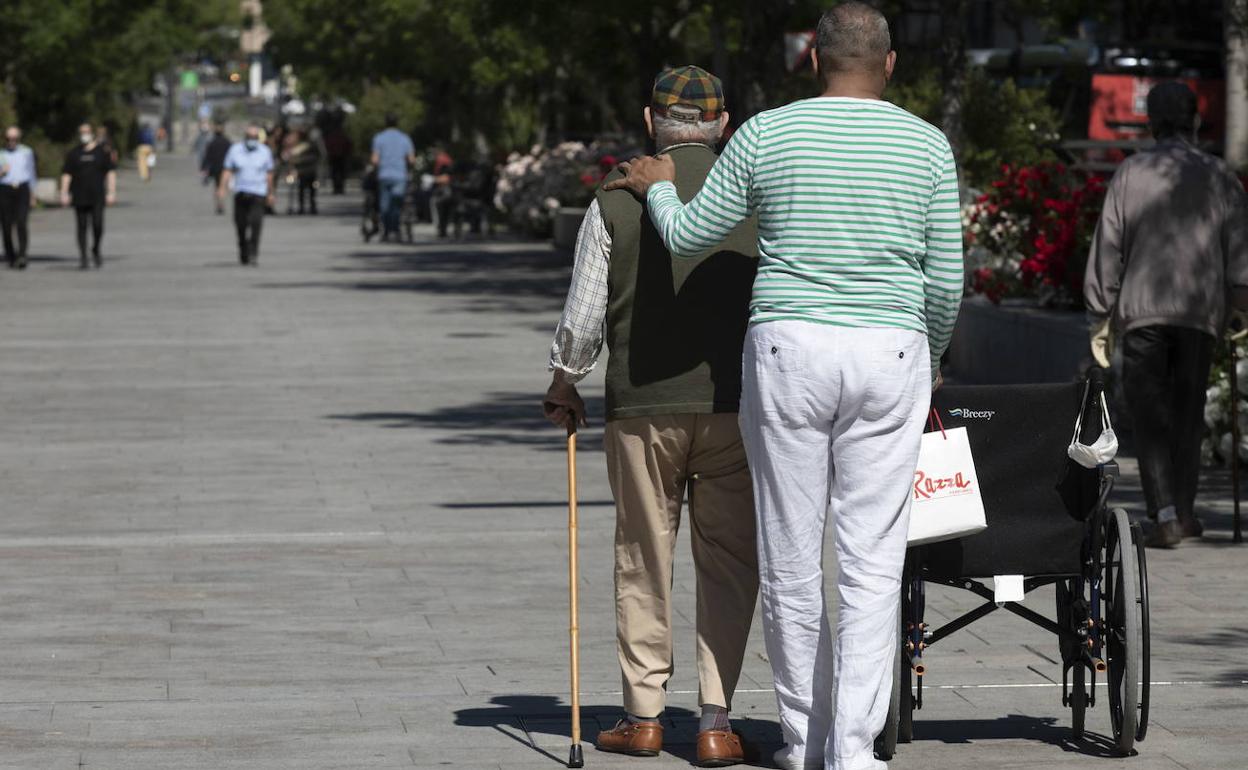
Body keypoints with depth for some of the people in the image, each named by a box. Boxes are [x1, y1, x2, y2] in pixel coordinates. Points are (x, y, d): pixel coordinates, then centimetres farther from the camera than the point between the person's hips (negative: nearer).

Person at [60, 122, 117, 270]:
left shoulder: (103, 151, 5)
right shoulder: (74, 153, 9)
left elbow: (111, 172, 4)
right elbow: (66, 174, 8)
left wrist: (111, 192, -3)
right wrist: (64, 193, 0)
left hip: (97, 196, -2)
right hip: (79, 197, 2)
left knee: (97, 224, -11)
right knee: (82, 226, 2)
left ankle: (96, 250, 14)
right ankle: (83, 257, 6)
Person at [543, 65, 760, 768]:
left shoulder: (616, 202, -1)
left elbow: (583, 319, 1)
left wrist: (563, 388, 17)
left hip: (642, 407, 0)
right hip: (735, 404, 0)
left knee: (644, 560, 12)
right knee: (729, 561, 6)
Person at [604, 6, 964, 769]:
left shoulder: (766, 135, 1)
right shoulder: (927, 145, 3)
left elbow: (689, 236, 7)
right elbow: (946, 281, 5)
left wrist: (658, 187, 28)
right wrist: (931, 359, 23)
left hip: (788, 351, 0)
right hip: (889, 357, 0)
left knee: (792, 560, 9)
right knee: (872, 563, 1)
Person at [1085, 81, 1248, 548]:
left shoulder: (1130, 174, 1)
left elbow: (1107, 249, 2)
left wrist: (1099, 317, 7)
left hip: (1142, 309, -1)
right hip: (1201, 312, 1)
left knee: (1149, 410, -1)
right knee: (1188, 411, 13)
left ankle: (1164, 514, -14)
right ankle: (1184, 510, 18)